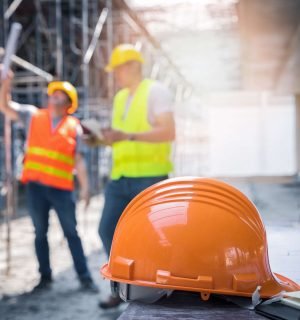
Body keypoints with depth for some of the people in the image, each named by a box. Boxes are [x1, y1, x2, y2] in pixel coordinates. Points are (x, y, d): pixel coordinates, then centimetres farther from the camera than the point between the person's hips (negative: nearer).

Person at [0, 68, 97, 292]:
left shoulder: (74, 126, 5)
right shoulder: (33, 116, 8)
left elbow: (78, 160, 4)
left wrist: (85, 187, -2)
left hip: (62, 187, -1)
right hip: (35, 185, 2)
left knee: (71, 233, 2)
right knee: (40, 233, 9)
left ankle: (85, 277, 8)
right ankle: (45, 277, 19)